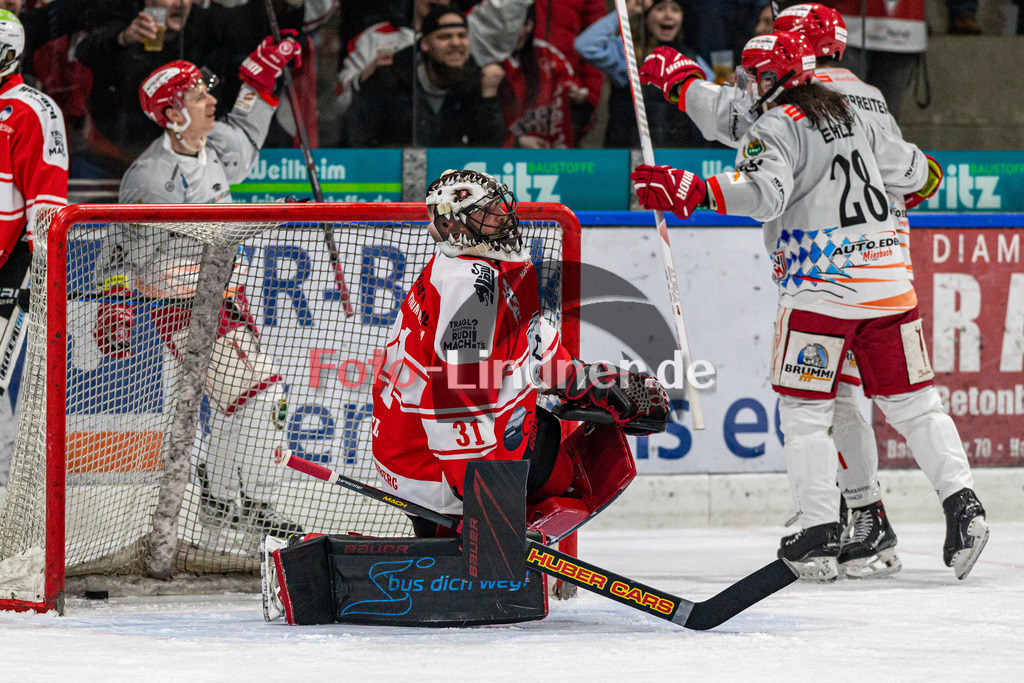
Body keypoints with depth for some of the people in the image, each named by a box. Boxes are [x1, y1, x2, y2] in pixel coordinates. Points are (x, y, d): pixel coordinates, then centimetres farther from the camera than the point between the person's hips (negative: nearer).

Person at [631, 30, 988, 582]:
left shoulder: (773, 128, -6)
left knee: (804, 409, 1)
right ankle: (960, 501, 0)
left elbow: (764, 193, -24)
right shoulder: (849, 116, 17)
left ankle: (821, 535, -5)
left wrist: (692, 193, -29)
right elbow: (912, 168, 27)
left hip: (822, 287, -6)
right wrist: (917, 179, 50)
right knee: (911, 401, 12)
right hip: (888, 282, 6)